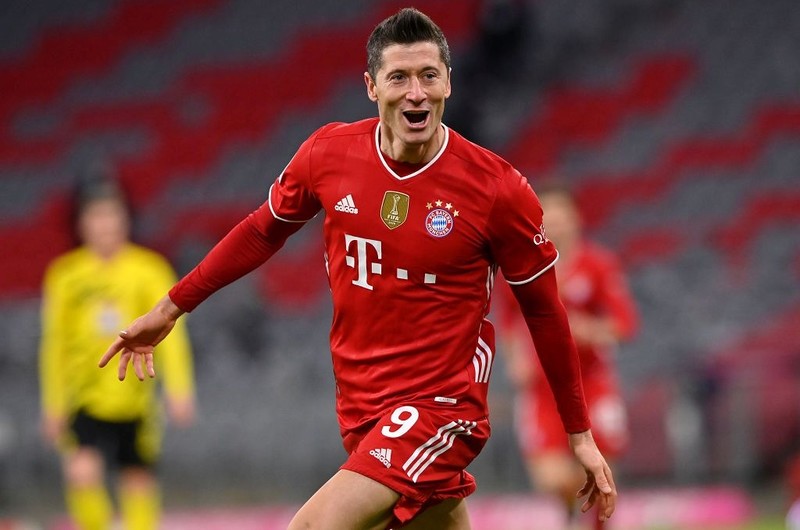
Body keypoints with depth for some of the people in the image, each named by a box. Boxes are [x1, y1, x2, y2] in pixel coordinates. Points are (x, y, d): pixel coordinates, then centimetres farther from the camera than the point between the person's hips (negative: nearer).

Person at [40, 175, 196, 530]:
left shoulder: (149, 270, -2)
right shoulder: (64, 275, 2)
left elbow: (170, 331, -5)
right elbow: (55, 342, 8)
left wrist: (179, 390, -16)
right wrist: (52, 406, 7)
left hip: (135, 402, 0)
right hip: (86, 403, 0)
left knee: (139, 482, 6)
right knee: (83, 474, -19)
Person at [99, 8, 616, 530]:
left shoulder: (497, 188, -13)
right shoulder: (329, 154, -3)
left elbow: (544, 311, -2)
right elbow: (264, 231, 16)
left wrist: (581, 435, 2)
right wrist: (171, 307, 19)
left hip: (440, 405, -5)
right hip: (361, 404, 5)